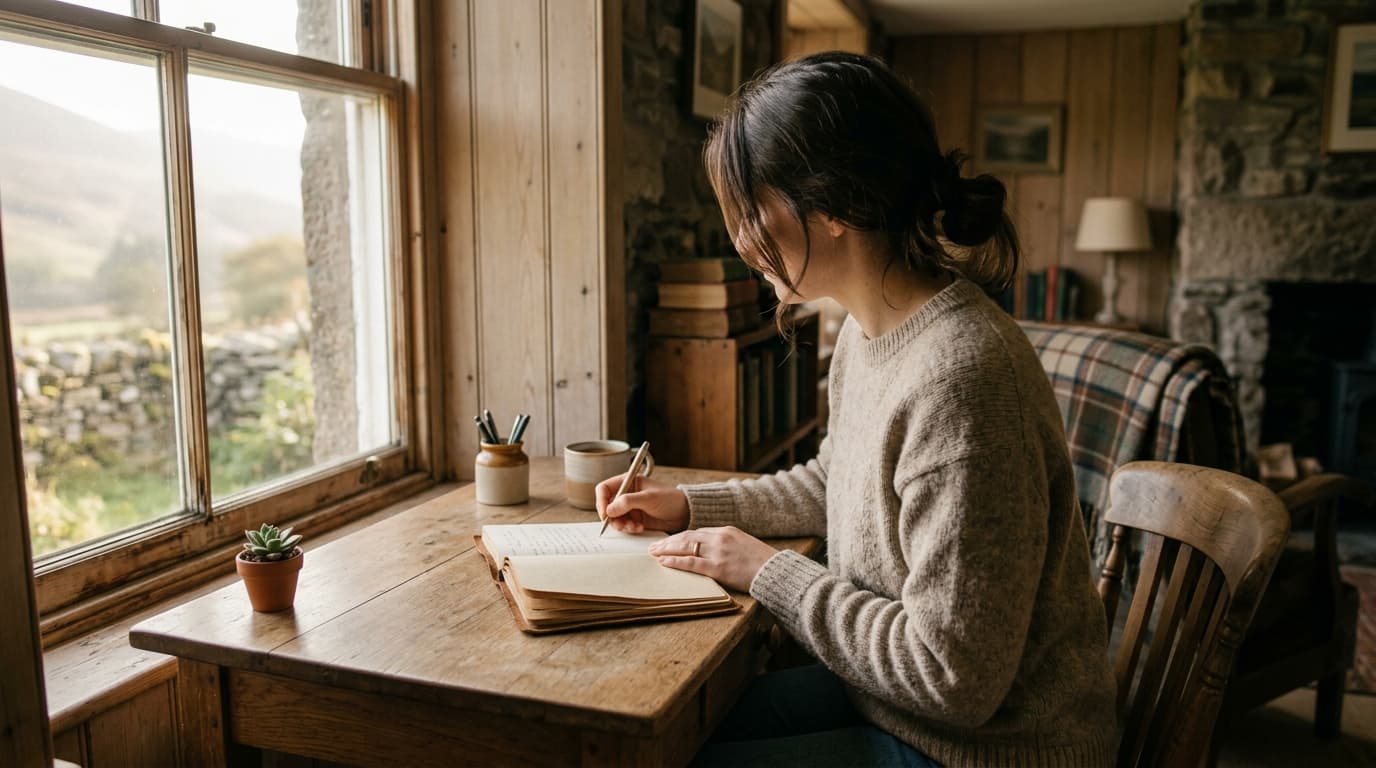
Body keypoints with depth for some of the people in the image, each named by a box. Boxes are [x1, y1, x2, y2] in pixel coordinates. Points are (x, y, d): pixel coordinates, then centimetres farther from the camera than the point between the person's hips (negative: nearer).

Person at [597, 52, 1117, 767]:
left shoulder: (956, 379, -32)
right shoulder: (866, 331, -2)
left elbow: (954, 681, -26)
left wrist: (768, 571, -17)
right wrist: (690, 505, 8)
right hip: (887, 692, 8)